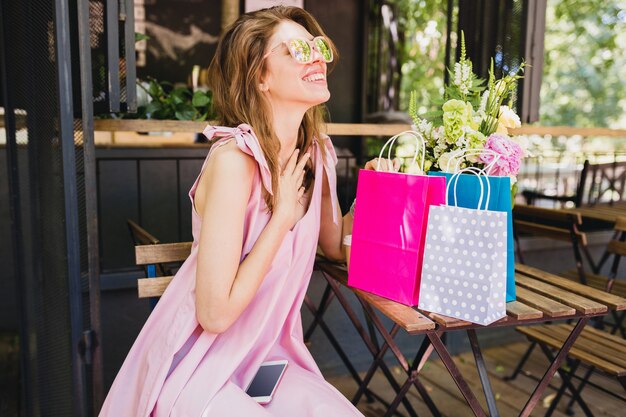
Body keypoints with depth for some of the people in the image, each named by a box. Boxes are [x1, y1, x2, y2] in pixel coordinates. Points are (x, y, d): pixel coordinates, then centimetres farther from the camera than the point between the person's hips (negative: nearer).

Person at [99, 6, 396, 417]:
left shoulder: (318, 152, -2)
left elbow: (334, 243, 14)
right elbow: (215, 313, -25)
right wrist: (284, 213, -22)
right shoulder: (234, 159, -25)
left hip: (267, 353, 6)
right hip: (196, 368, -5)